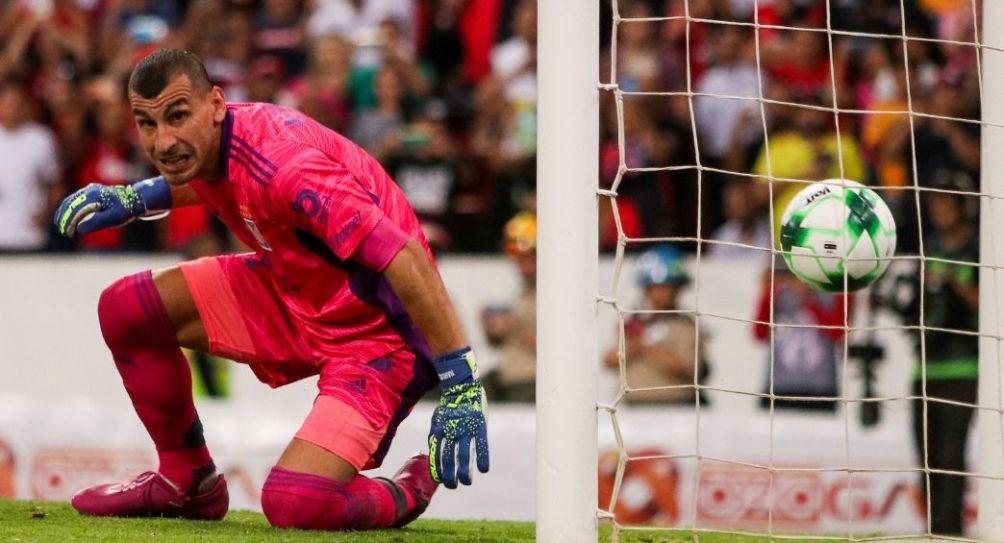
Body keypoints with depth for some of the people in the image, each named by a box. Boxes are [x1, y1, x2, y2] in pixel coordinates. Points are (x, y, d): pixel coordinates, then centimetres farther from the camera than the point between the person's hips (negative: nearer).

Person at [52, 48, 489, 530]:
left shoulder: (284, 165, -32)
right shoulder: (205, 143, -5)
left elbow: (406, 258, -34)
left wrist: (461, 384, -35)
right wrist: (136, 199, 10)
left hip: (378, 331, -9)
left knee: (292, 505, -24)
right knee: (125, 309, 4)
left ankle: (413, 489, 9)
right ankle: (187, 481, 23)